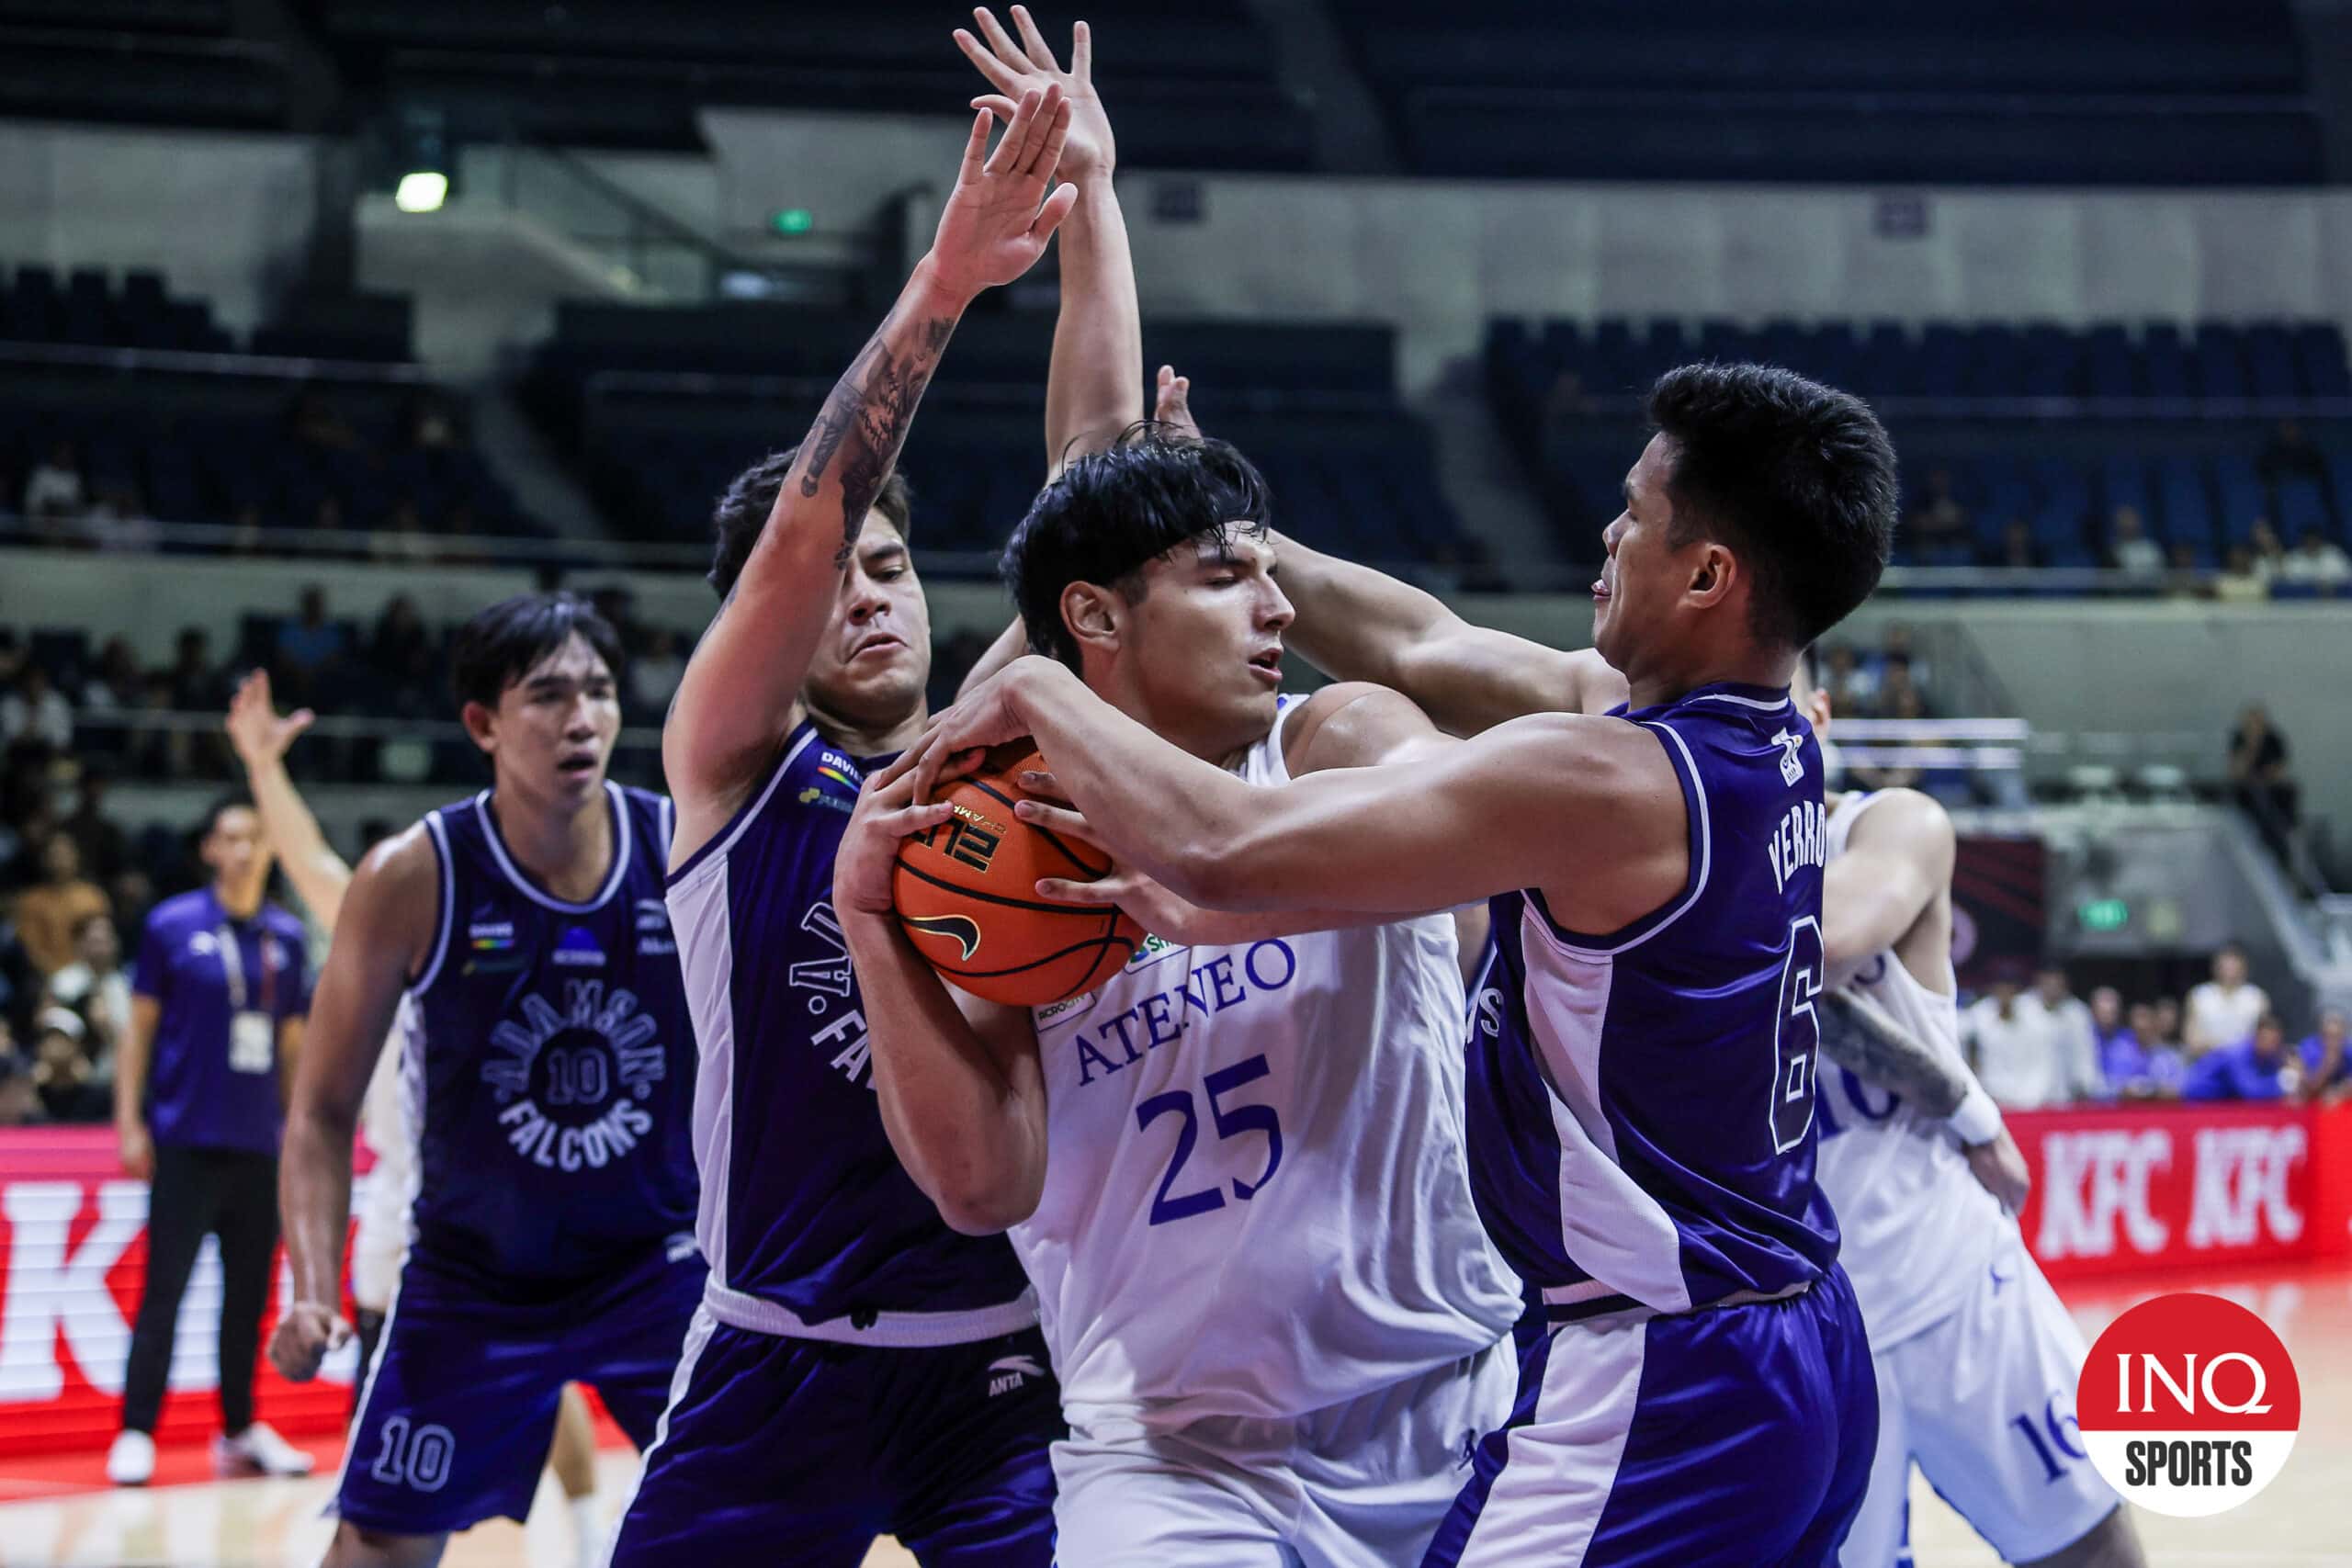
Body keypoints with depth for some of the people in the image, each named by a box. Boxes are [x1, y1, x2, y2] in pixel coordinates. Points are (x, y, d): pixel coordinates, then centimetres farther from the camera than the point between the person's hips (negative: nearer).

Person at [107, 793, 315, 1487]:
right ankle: (135, 1434, -1)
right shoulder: (172, 926, -1)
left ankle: (241, 1431, 20)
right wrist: (129, 1122, -4)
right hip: (186, 1139, -4)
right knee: (164, 1289, -5)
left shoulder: (286, 936, 9)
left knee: (249, 1293, 9)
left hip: (259, 1143, 4)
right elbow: (140, 1029, 1)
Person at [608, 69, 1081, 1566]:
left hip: (1005, 1355, 2)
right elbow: (801, 524, -18)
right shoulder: (733, 763, -3)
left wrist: (1092, 203, -4)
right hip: (782, 1364, -2)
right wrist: (942, 281, -28)